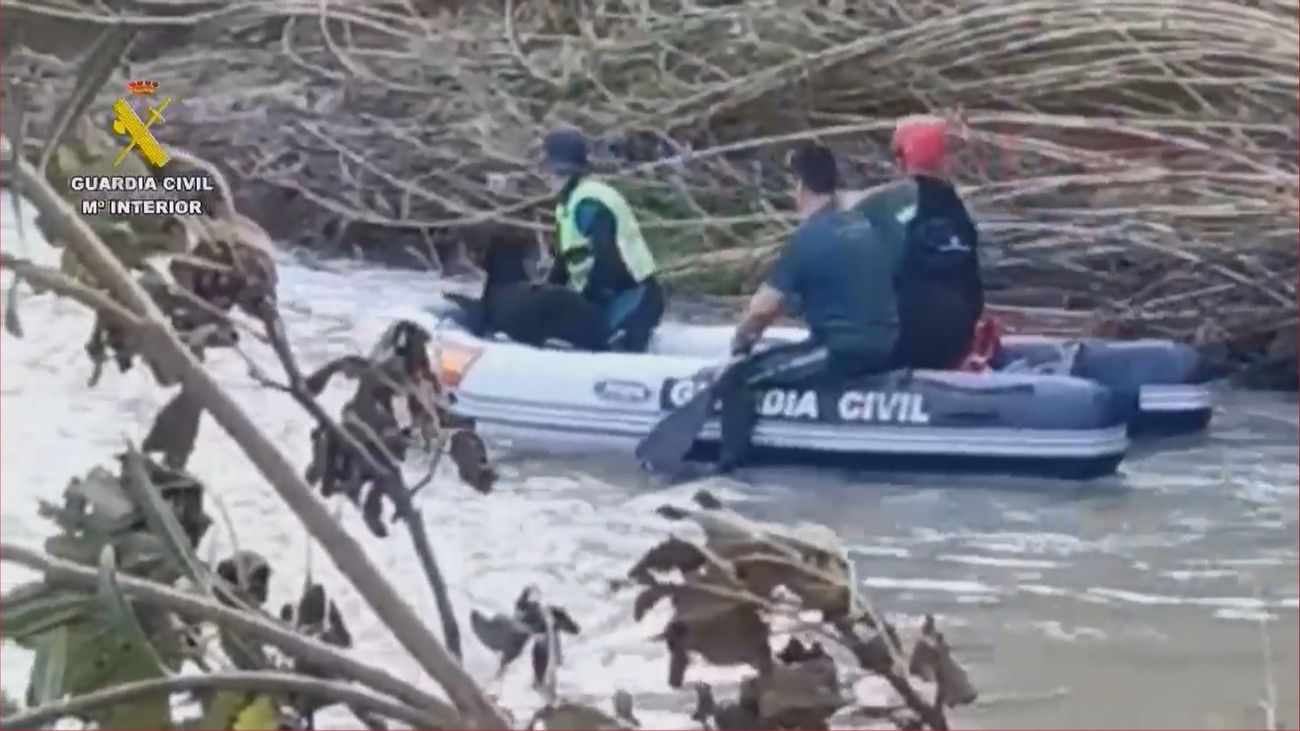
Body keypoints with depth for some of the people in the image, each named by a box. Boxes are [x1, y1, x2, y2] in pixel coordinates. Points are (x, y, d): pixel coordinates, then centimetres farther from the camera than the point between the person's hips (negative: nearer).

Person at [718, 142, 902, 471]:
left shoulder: (807, 238, -12)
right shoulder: (869, 228, 9)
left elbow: (764, 308, -13)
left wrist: (740, 338, 7)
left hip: (841, 355, -8)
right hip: (886, 351, 8)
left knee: (736, 379, -3)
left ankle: (729, 468, -12)